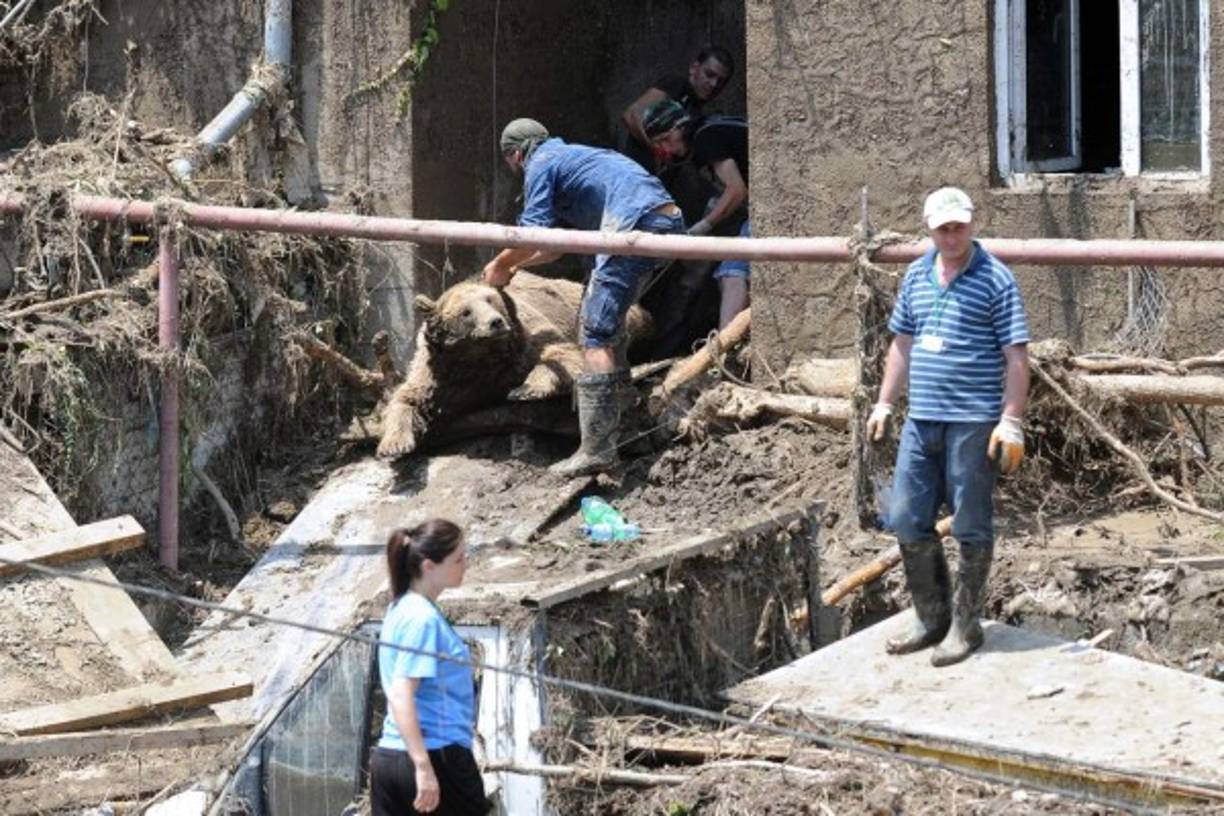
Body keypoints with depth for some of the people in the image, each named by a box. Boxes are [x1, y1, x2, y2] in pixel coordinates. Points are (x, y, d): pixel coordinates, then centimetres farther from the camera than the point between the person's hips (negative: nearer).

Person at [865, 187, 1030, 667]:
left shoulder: (995, 279, -7)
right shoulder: (916, 276, 11)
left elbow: (1016, 356, -9)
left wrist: (1011, 422, -14)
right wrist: (884, 403, 17)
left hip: (973, 423, -6)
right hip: (921, 420, 6)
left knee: (971, 528, 3)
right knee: (908, 523, 9)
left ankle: (965, 626, 13)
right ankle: (931, 618, 22)